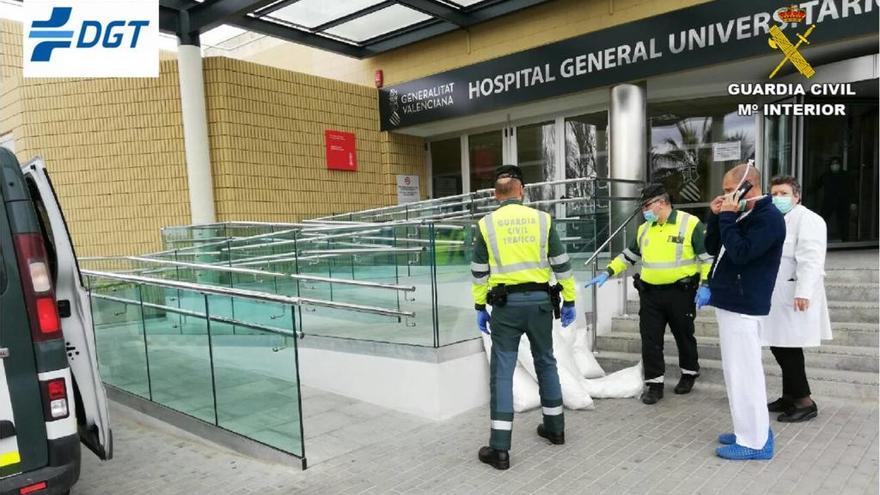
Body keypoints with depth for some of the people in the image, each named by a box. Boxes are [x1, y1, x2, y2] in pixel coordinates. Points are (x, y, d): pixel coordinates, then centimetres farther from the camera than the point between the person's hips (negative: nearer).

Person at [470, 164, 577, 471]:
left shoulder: (487, 224, -2)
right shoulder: (542, 219, 0)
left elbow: (479, 272, 2)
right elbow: (561, 264, 3)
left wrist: (480, 307, 12)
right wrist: (569, 301, 12)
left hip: (506, 304, -2)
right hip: (540, 301, 2)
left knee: (502, 371, 2)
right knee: (546, 362, 20)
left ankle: (500, 449, 3)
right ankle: (555, 427, 34)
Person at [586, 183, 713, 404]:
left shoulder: (691, 224, -8)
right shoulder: (644, 229, 10)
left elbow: (708, 257, -7)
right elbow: (629, 255, 20)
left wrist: (705, 285, -16)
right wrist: (607, 273, 13)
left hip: (680, 292, -4)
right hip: (650, 294, 4)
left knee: (684, 336, 14)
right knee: (650, 340, 2)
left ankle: (689, 374, 36)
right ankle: (654, 383, 12)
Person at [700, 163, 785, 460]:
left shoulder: (768, 218, -14)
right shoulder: (742, 215, 15)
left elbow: (740, 253, -25)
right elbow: (712, 248, 15)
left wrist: (727, 217, -18)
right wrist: (717, 216, 3)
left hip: (743, 306, -10)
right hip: (731, 302, 10)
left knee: (743, 372, -5)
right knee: (738, 371, 16)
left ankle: (755, 442, 5)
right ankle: (751, 431, 28)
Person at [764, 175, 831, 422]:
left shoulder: (806, 218, -7)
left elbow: (810, 258, -18)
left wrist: (803, 292, -25)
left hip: (794, 296, -8)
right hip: (776, 296, 8)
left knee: (788, 347, -6)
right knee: (780, 346, 11)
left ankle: (805, 402, 5)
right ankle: (790, 396, 22)